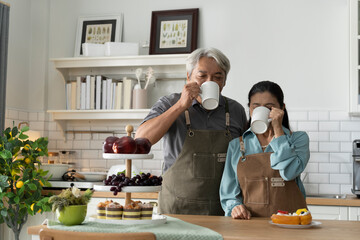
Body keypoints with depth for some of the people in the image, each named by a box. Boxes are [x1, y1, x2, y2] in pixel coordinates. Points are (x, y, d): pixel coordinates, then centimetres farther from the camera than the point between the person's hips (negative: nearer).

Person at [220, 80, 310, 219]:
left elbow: (289, 172, -10)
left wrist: (277, 129, -4)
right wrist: (234, 207, -8)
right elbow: (229, 192, 14)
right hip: (249, 222, 3)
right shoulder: (236, 145, 14)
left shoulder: (298, 139, 10)